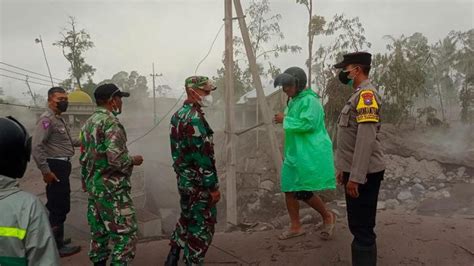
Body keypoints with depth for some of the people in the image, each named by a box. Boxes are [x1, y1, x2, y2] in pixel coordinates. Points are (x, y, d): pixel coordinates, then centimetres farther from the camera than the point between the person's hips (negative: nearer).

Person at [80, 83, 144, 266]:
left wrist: (87, 183, 25)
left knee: (99, 231, 17)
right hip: (112, 188, -10)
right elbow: (116, 158, -26)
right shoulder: (111, 122, -17)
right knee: (125, 234, -3)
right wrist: (134, 160, -8)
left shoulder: (89, 123, 12)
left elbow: (84, 157, 17)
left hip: (94, 186, 10)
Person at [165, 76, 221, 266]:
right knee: (202, 225, 3)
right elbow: (202, 156, -24)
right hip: (198, 183, -10)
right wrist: (213, 186, -19)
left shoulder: (178, 115, 9)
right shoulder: (194, 118, -21)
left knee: (187, 218, 23)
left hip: (183, 179, 10)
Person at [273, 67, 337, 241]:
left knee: (302, 192, -7)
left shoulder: (309, 100, -14)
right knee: (289, 189, 9)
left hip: (310, 154, -10)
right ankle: (295, 227, 22)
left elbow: (308, 124, -28)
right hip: (295, 153, 10)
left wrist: (285, 120, -16)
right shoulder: (294, 101, 16)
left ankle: (328, 216, 18)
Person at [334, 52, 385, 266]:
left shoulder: (366, 94, -15)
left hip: (364, 175, -10)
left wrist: (355, 176, -25)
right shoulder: (358, 95, 16)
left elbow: (366, 139, -24)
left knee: (363, 229, -3)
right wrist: (344, 169, 23)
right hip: (356, 172, 10)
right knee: (358, 226, 18)